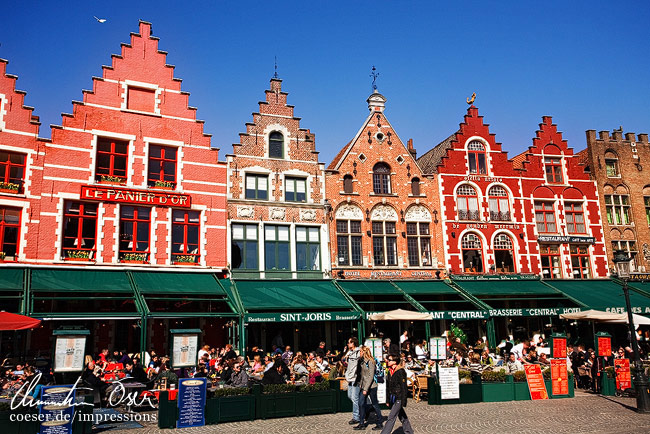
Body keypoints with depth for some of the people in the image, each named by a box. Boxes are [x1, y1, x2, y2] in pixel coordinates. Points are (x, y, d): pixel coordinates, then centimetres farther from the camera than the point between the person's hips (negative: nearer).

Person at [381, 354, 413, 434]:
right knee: (402, 416, 17)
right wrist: (388, 400, 16)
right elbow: (388, 387, 15)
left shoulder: (400, 372, -15)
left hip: (398, 398, -8)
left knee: (391, 417, -9)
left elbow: (403, 387, -16)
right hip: (392, 398, 8)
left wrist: (403, 402, -17)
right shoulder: (390, 371, 8)